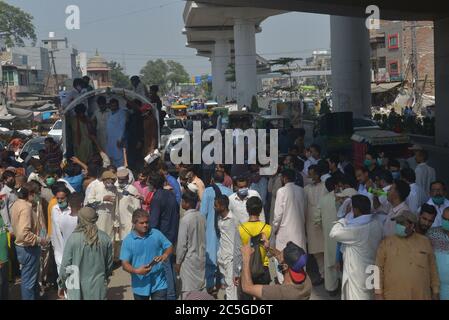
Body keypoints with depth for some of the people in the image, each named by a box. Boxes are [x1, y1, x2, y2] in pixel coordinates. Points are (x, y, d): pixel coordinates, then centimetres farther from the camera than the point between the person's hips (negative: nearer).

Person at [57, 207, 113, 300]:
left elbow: (65, 265, -7)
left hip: (78, 288, -2)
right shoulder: (105, 238, -4)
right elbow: (109, 264, 7)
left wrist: (62, 285, 9)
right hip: (98, 288, 2)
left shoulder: (73, 238, -13)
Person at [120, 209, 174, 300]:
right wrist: (136, 271, -29)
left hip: (159, 283, 0)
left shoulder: (156, 234, -2)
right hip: (140, 285, 0)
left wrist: (165, 255, -15)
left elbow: (169, 247, 7)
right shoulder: (128, 241, -7)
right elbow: (125, 264, -10)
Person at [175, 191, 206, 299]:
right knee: (199, 288, 15)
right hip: (201, 258, 7)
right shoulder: (201, 217, 0)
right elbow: (204, 239, 8)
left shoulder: (185, 219, -19)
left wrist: (178, 262, -7)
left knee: (187, 292, 2)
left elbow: (182, 244, -16)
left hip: (189, 260, -7)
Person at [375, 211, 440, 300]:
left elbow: (432, 269, 10)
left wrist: (436, 292, 9)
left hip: (420, 296, 2)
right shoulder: (386, 243, -1)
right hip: (393, 296, -1)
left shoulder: (425, 242, 5)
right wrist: (378, 294, -8)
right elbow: (379, 269, -2)